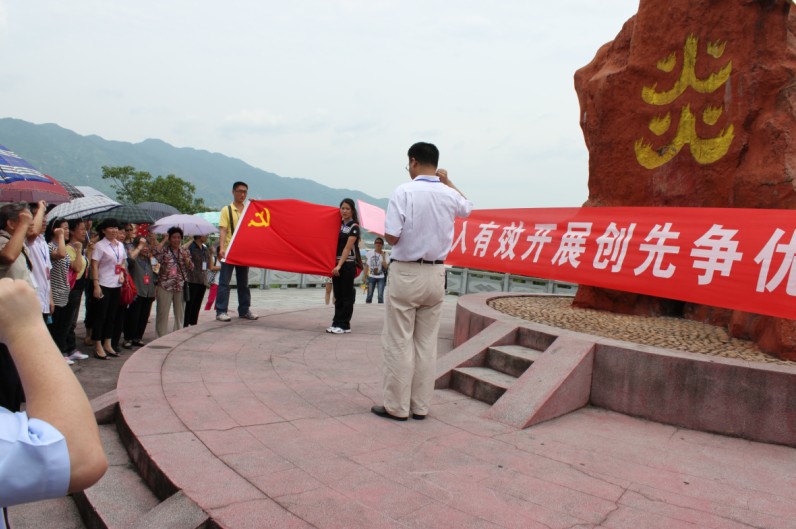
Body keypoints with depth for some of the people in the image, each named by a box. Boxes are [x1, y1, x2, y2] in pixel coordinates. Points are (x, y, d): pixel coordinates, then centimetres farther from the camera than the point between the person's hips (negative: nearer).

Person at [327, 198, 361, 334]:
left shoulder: (354, 227, -6)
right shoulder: (338, 224, 11)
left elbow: (347, 248, -14)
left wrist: (339, 265, -21)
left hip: (347, 264, -6)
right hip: (335, 263, 6)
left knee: (346, 296, 0)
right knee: (338, 295, 10)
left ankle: (344, 325, 4)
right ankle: (336, 323, 15)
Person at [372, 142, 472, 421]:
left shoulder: (403, 192, -11)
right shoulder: (449, 195, 4)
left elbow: (391, 237, -15)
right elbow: (468, 207, 28)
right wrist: (448, 182, 31)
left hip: (405, 273, -4)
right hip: (436, 275, 5)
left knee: (398, 343, 3)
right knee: (427, 343, 10)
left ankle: (397, 407, 9)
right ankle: (421, 406, 16)